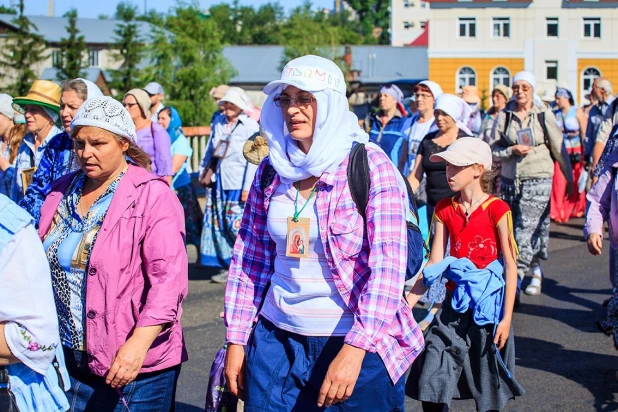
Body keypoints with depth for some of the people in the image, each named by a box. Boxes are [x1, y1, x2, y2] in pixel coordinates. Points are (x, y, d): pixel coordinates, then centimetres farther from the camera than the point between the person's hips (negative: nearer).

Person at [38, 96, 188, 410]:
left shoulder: (152, 196, -10)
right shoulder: (61, 192, 9)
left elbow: (169, 277, -18)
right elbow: (39, 264, 17)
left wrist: (139, 343, -26)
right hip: (65, 357, 5)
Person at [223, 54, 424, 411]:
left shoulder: (372, 167, -11)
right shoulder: (272, 169, 3)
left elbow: (387, 266, -18)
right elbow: (250, 258, 9)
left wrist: (354, 351, -25)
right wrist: (237, 339, 7)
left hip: (356, 344, -4)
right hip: (277, 339, 4)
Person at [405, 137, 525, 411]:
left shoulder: (496, 210, -10)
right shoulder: (444, 210, 3)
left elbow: (510, 266, -9)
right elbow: (434, 265, 2)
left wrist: (507, 318, -12)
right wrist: (407, 303, -5)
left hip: (488, 307, -3)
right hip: (455, 306, 4)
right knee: (430, 386, -3)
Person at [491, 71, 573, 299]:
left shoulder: (544, 115, 1)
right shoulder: (504, 116, 5)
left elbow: (559, 149, 6)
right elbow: (493, 149, 5)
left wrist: (569, 179, 11)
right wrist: (512, 150, -13)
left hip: (538, 180, -3)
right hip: (509, 180, 3)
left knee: (525, 231, -12)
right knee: (511, 231, 7)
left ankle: (514, 284, -11)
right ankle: (536, 270, 30)